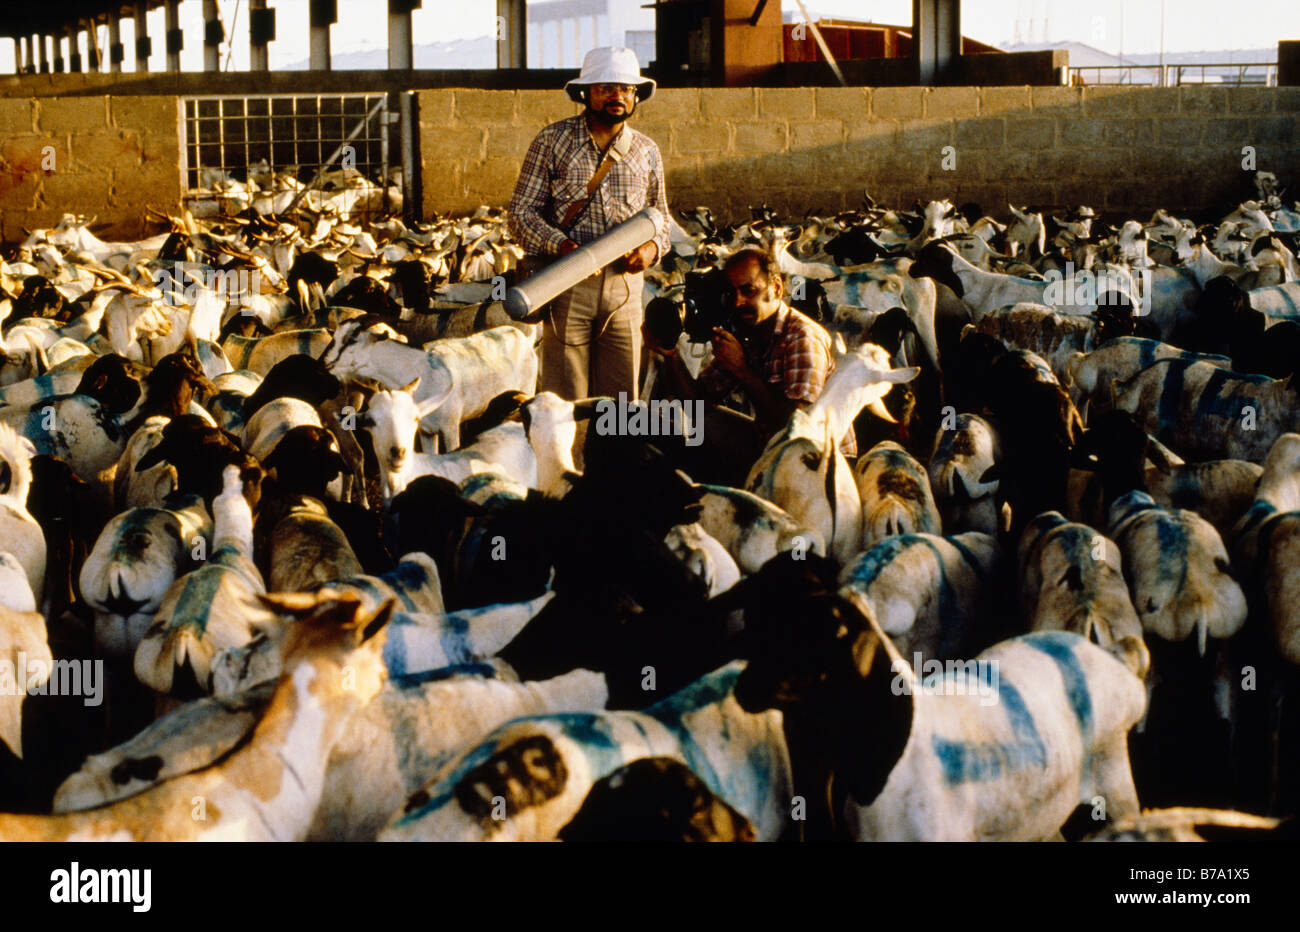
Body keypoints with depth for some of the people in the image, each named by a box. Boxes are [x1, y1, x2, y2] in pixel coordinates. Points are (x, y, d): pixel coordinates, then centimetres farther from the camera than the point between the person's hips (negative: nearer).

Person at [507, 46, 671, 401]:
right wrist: (561, 245, -19)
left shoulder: (646, 151, 12)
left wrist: (653, 246, -2)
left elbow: (660, 216, 21)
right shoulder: (552, 141, 1)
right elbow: (521, 212, -2)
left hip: (625, 283, 3)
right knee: (563, 403, -3)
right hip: (566, 284, -3)